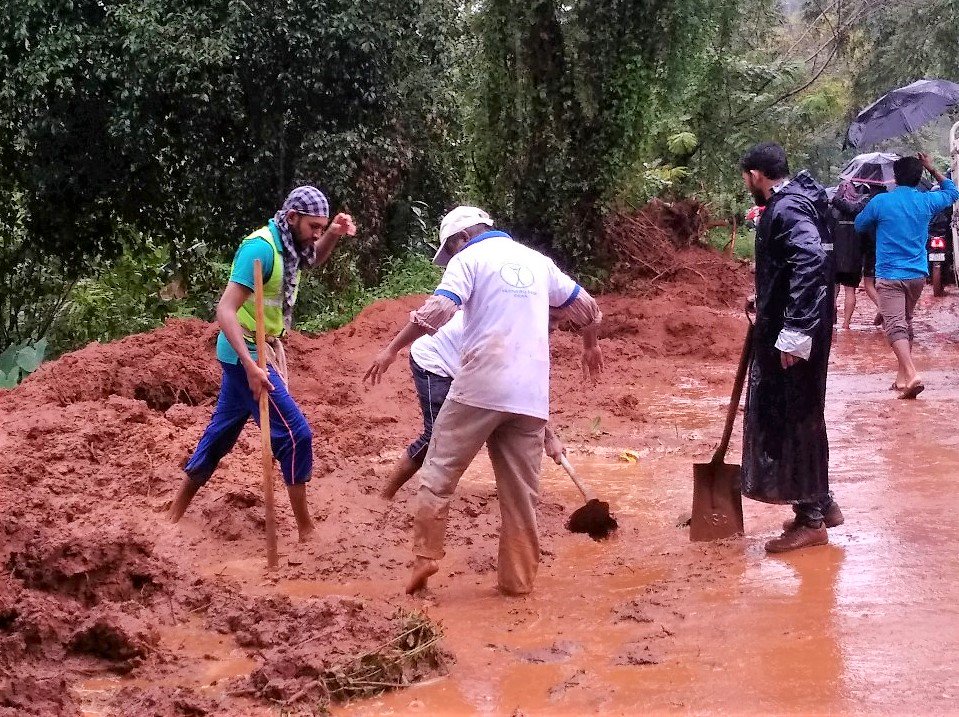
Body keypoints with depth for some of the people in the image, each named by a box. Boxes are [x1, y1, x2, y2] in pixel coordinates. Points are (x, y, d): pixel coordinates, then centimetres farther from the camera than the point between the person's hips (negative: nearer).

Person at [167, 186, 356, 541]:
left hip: (258, 351, 10)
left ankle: (176, 513, 27)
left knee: (222, 431, 17)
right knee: (295, 434, -9)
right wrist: (251, 366, -36)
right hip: (247, 354, -9)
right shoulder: (261, 248, -24)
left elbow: (315, 258, 27)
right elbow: (225, 311, -28)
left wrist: (334, 235, 4)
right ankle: (306, 530, -1)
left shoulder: (287, 245, 2)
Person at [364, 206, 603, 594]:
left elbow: (438, 309, -13)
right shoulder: (537, 261, 20)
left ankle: (425, 556, -2)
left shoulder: (469, 258, 3)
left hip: (481, 386, -5)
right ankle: (518, 578, 9)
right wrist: (591, 345, 46)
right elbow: (586, 306, 27)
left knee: (440, 470, 5)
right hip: (531, 394, 5)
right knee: (521, 490, 8)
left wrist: (392, 349, -8)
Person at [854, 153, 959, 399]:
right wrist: (932, 169, 24)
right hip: (917, 275, 5)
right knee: (906, 323, 19)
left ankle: (911, 374, -30)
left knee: (895, 326, -12)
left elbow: (859, 225, 10)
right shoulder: (926, 202, 2)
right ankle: (903, 375, 23)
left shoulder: (880, 202, -8)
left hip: (890, 275, -5)